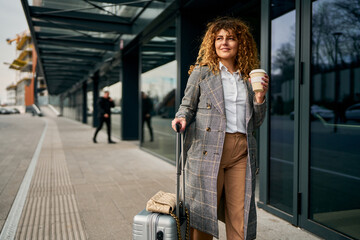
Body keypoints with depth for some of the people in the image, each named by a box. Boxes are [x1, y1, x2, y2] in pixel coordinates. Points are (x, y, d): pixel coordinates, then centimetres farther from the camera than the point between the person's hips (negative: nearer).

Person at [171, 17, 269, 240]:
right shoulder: (201, 72, 6)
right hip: (208, 151, -3)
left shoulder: (248, 78, 16)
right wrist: (181, 118, -11)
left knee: (240, 216, 4)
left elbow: (256, 122, 18)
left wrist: (260, 97, 2)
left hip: (242, 151, 3)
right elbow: (187, 106, 10)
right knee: (203, 212, 3)